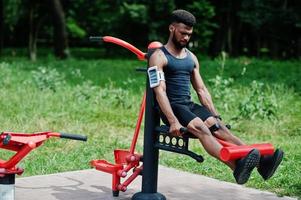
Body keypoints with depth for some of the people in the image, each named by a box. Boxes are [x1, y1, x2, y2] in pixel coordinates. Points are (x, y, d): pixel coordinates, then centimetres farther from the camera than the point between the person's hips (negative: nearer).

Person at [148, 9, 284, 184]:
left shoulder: (191, 57, 18)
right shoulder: (159, 57, -4)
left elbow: (202, 90, 18)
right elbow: (160, 91, -15)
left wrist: (216, 116, 7)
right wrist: (173, 121, -26)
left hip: (189, 105, 6)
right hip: (171, 107, -6)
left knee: (218, 126, -20)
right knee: (199, 127, -32)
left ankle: (260, 162, -39)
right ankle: (236, 167, -54)